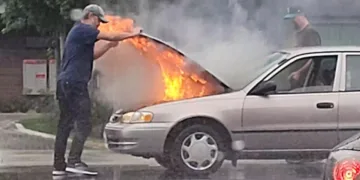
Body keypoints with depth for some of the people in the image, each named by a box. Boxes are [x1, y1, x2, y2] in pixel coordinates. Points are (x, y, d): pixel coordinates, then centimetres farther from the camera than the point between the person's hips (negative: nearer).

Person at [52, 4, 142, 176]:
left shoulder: (79, 32, 24)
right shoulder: (83, 30, -7)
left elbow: (91, 55, 29)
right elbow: (112, 36, -10)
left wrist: (109, 45, 21)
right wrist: (132, 34, 1)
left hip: (65, 83, 10)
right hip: (75, 83, -10)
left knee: (65, 125, 8)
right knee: (84, 124, -11)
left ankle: (59, 165, 8)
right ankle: (74, 162, -17)